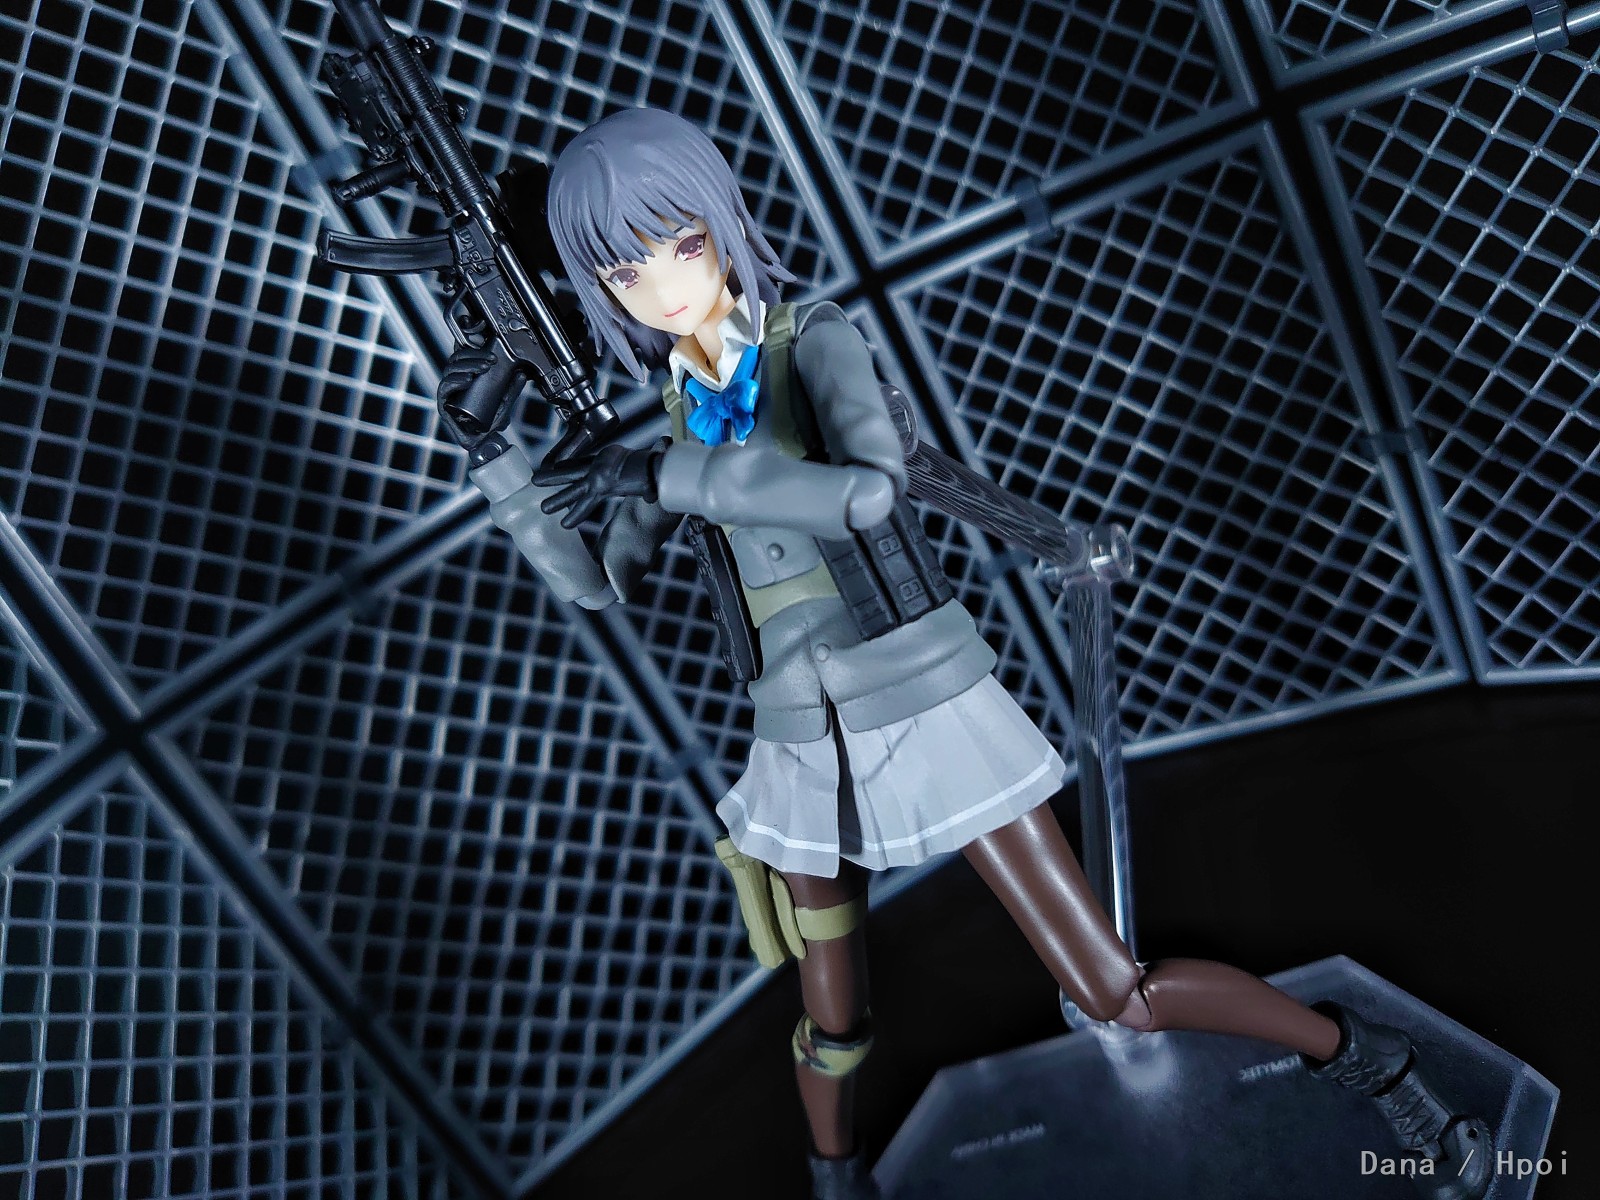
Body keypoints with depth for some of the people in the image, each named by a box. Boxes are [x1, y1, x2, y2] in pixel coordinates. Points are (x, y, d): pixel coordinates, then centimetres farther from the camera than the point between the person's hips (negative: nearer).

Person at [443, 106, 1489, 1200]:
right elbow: (600, 581, 12)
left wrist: (665, 472, -28)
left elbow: (867, 492, -32)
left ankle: (1366, 1058, 21)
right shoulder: (677, 409, 7)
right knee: (834, 1024, 19)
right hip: (805, 744, 5)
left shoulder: (814, 339, -11)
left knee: (1118, 993, -2)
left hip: (926, 708, -5)